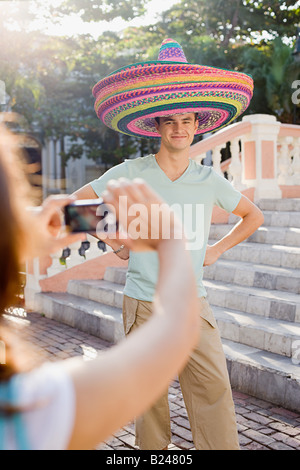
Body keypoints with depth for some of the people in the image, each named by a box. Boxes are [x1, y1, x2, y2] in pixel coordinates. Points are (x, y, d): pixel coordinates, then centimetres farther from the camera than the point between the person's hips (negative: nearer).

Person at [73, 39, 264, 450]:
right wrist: (117, 244, 2)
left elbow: (253, 216, 19)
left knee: (215, 393, -5)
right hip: (144, 304, -1)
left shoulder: (210, 180, 3)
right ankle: (153, 448, 28)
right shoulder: (131, 174, -3)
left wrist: (217, 250, 9)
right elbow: (77, 204, 7)